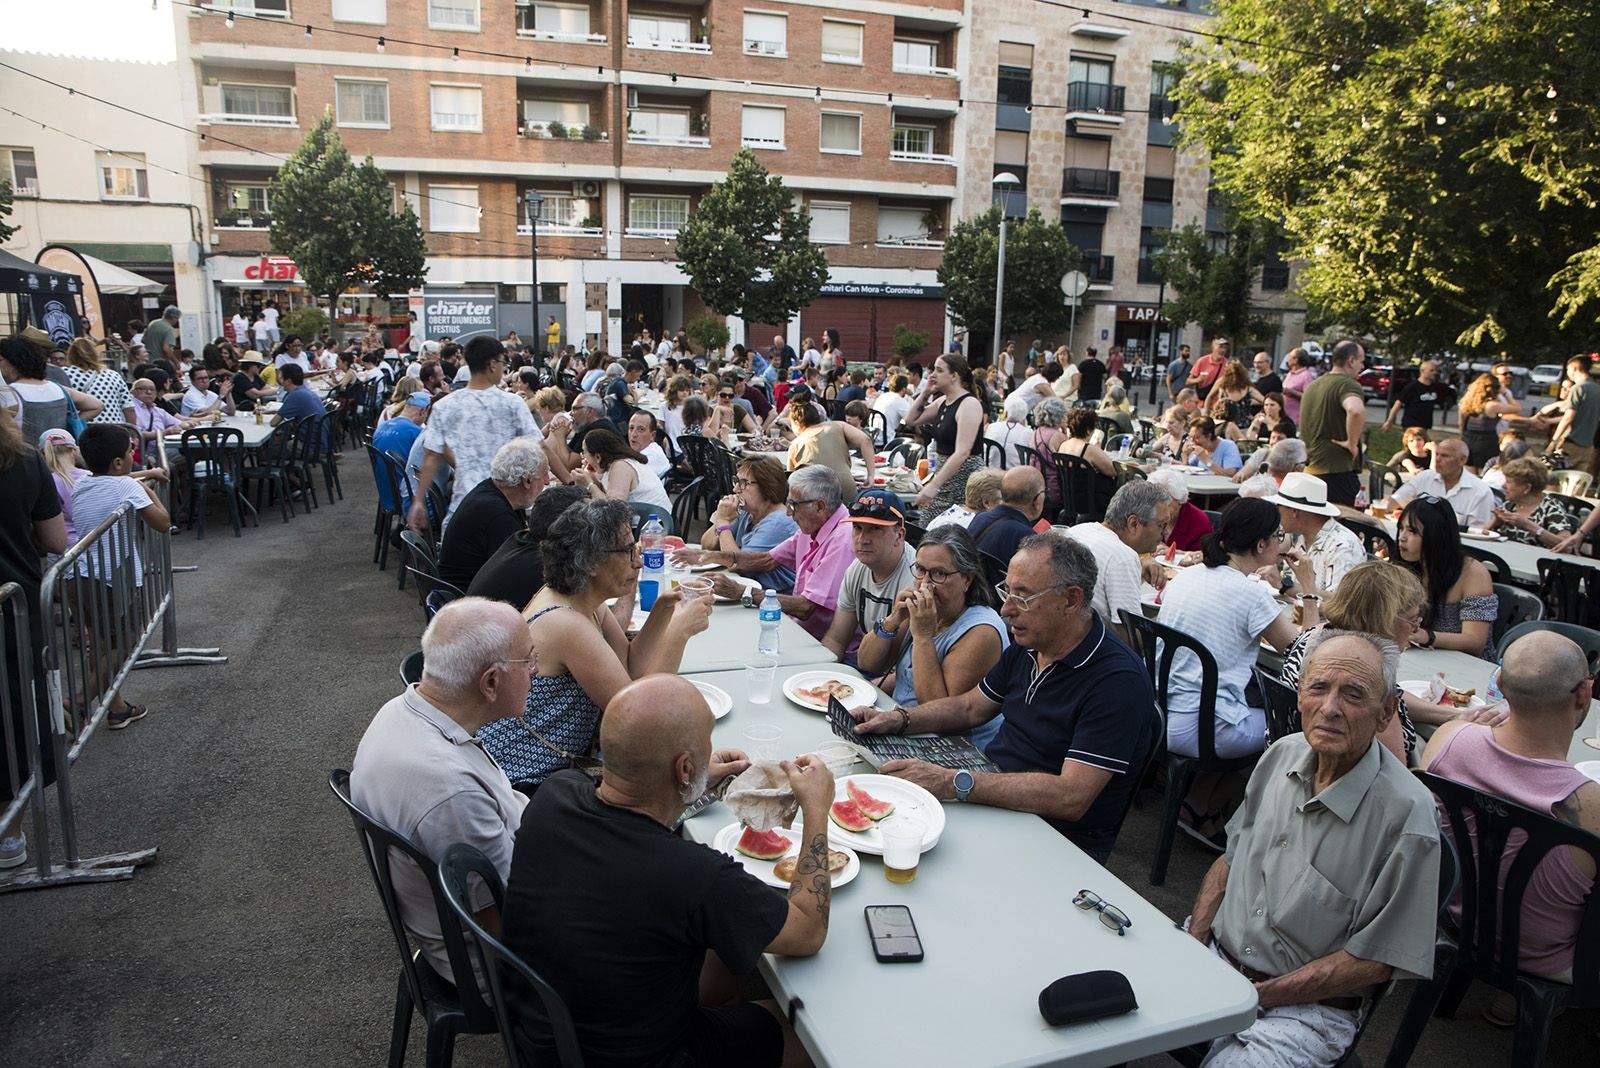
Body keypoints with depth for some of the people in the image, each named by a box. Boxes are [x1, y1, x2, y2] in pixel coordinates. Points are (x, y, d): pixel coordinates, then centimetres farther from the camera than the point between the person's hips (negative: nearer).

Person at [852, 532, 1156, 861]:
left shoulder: (1117, 679, -23)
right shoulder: (1027, 644, 4)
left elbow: (1071, 797, -30)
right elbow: (971, 706, 18)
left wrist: (954, 783, -33)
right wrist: (898, 719, 0)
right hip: (993, 794, 8)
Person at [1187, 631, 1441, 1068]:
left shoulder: (1406, 814, -18)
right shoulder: (1283, 754, 1)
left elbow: (1374, 960, -14)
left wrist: (1253, 995, -16)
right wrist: (1191, 946, -2)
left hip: (1307, 1007, -5)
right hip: (1214, 955, 5)